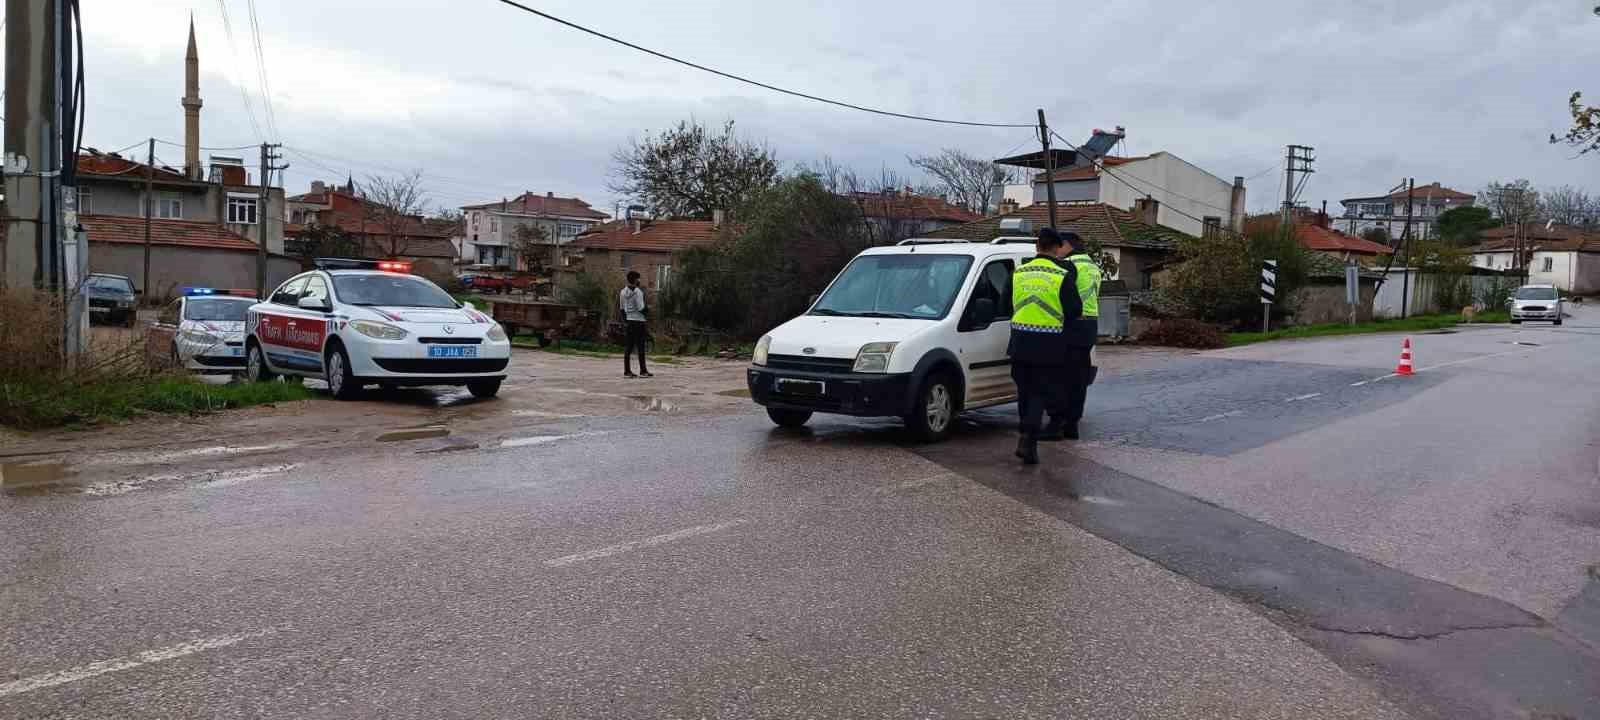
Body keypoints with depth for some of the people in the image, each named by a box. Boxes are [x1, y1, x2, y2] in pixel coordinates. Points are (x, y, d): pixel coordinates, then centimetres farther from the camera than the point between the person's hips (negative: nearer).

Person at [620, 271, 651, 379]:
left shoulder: (623, 292, 8)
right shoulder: (638, 292, -12)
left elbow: (622, 309, 11)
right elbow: (641, 308, -15)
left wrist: (624, 321, 16)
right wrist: (648, 309, 5)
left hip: (628, 321, 6)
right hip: (638, 321, -6)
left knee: (628, 347, 6)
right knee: (641, 347, -2)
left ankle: (627, 371, 5)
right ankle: (643, 371, 0)